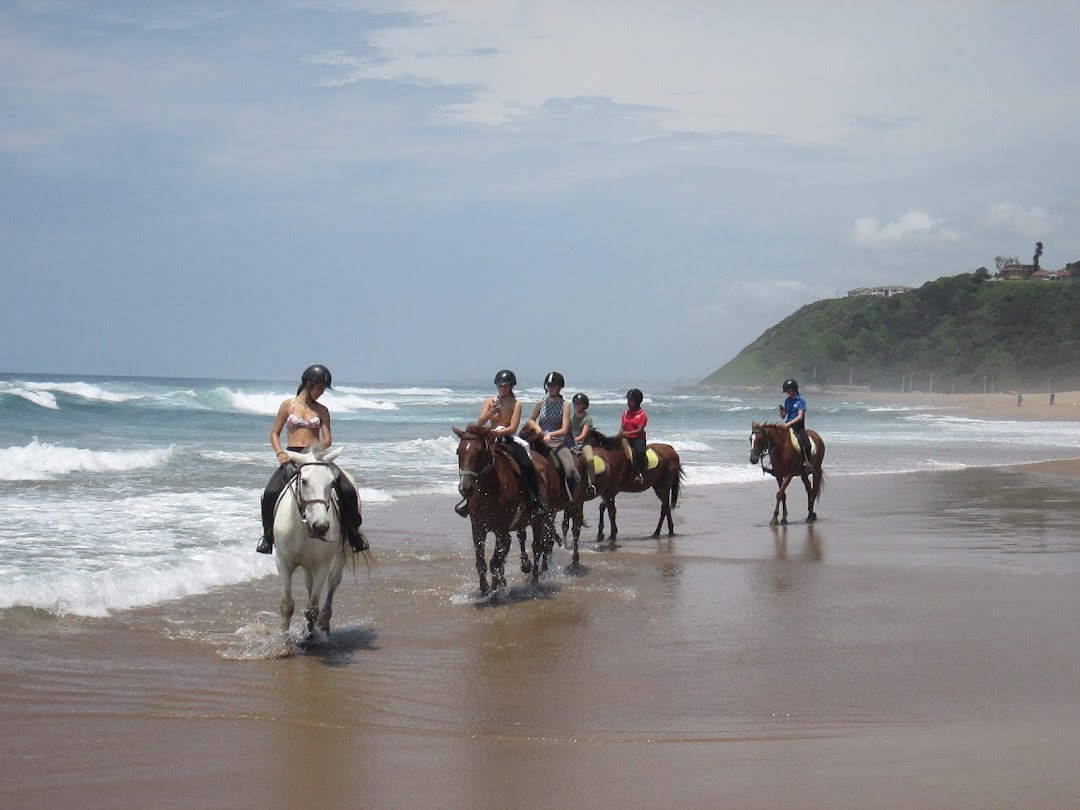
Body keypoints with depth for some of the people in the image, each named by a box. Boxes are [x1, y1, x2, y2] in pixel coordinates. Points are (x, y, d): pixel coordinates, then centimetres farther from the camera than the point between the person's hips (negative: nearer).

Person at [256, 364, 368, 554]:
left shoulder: (321, 410, 10)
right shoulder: (288, 405, 8)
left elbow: (327, 439, 4)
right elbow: (274, 434, 9)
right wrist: (279, 453, -9)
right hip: (292, 457, -1)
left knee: (347, 490, -20)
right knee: (270, 493, -24)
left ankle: (353, 532, -3)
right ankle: (268, 535, -2)